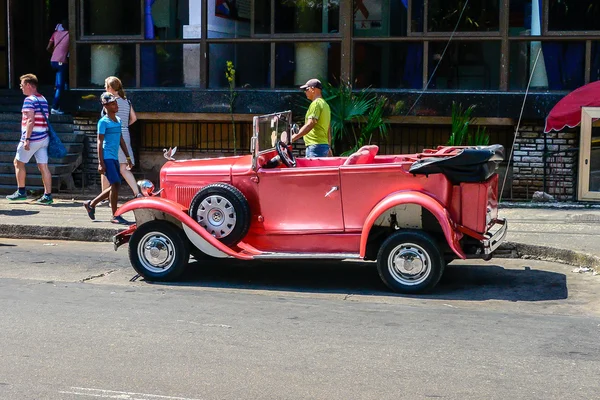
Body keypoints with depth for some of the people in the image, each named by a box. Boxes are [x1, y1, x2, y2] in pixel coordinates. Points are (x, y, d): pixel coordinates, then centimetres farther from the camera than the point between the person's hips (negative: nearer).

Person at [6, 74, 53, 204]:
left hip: (33, 138, -7)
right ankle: (48, 195, 1)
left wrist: (27, 139, -21)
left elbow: (30, 121, -20)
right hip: (44, 137, 8)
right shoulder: (43, 99, 14)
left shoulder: (29, 100, -12)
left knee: (18, 163, 9)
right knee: (43, 166, 4)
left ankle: (21, 191, 11)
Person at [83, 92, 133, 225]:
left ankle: (91, 204, 25)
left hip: (115, 158, 8)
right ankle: (115, 216, -4)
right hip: (107, 158, -8)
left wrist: (127, 157, 18)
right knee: (115, 184, -11)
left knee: (115, 186, 10)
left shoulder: (118, 120, 14)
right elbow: (100, 142, -10)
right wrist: (100, 162, -15)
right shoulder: (103, 122, -8)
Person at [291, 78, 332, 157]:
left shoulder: (316, 103, -10)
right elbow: (329, 130, 23)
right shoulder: (325, 104, 21)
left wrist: (294, 137, -26)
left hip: (315, 145, -10)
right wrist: (329, 148, 26)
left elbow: (310, 125, -22)